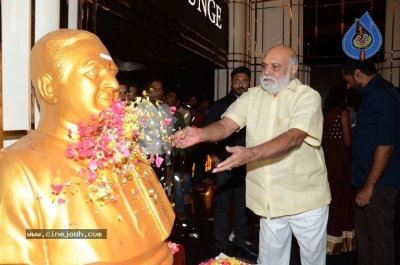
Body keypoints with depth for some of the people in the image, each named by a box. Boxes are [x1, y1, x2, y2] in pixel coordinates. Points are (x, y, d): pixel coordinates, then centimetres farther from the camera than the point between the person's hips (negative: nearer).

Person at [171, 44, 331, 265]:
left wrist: (250, 154, -43)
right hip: (270, 199, 4)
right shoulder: (252, 96, 2)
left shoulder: (308, 97, -13)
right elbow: (225, 126, -8)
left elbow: (293, 137, -28)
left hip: (305, 198, -3)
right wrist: (200, 134, -30)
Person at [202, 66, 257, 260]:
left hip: (246, 164, 3)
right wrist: (213, 155, -6)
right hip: (225, 163, -2)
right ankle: (221, 247, 17)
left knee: (243, 206, 11)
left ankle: (240, 245, 26)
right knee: (222, 205, 5)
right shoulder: (220, 105, 1)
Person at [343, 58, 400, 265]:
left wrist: (369, 186, -20)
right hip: (369, 179, 10)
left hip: (378, 182, -10)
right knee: (364, 234, 17)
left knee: (379, 238, 0)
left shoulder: (381, 94, -16)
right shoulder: (375, 93, 15)